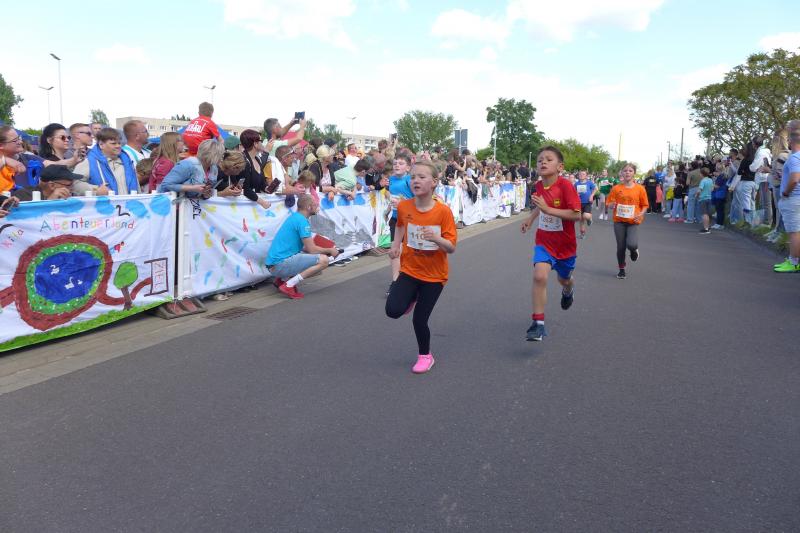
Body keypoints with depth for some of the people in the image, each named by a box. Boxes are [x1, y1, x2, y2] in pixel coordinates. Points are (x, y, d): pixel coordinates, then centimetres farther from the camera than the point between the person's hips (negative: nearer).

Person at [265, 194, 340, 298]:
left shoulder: (294, 217, 17)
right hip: (281, 264, -10)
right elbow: (312, 249, -12)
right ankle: (289, 285, -16)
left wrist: (326, 249, 17)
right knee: (323, 260, -17)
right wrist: (330, 250, 5)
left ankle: (283, 279, 11)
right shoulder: (302, 221, -13)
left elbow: (304, 247, 23)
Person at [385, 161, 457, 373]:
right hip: (409, 269, 2)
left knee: (419, 319, 0)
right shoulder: (404, 206, -10)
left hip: (434, 275, -2)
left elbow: (451, 248, -18)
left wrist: (436, 238, -36)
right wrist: (396, 244, 3)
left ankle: (425, 356, 30)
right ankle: (412, 298, 21)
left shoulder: (443, 211, -18)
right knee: (393, 310, -16)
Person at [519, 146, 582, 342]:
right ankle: (538, 322, -15)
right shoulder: (538, 186, -4)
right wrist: (531, 218, 7)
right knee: (539, 276, -22)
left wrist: (548, 209, -33)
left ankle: (568, 290, 61)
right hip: (544, 242, 2)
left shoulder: (565, 185, -22)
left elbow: (577, 215, -28)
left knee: (564, 280, 21)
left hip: (565, 244, -2)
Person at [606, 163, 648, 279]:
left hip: (633, 222, -1)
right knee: (621, 247, 4)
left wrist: (641, 214, -13)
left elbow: (644, 205, 6)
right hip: (619, 221, 1)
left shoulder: (640, 188, -1)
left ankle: (634, 250, 18)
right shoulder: (616, 188, 0)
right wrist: (612, 205, -18)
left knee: (631, 244, -21)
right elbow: (609, 205, 5)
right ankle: (621, 270, 24)